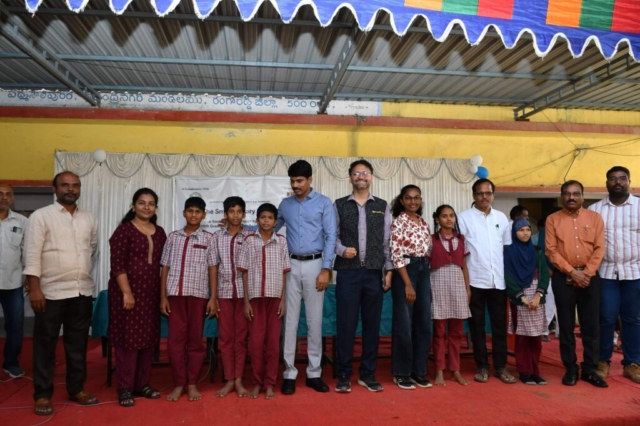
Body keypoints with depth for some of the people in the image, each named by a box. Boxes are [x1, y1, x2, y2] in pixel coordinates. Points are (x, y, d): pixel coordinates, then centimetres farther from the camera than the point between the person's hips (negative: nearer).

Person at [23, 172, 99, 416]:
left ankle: (76, 389, 24)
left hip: (83, 291, 4)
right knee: (45, 345, 6)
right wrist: (34, 288, -15)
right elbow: (32, 253, -10)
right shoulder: (41, 216, -4)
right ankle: (42, 395, 18)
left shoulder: (89, 218, 9)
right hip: (51, 292, -4)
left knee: (78, 344, 12)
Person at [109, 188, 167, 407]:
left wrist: (163, 293, 10)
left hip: (151, 292, 6)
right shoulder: (124, 230, -6)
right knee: (128, 337, 0)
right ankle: (125, 388, 11)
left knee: (148, 338, 10)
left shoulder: (159, 232, 11)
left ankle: (142, 384, 22)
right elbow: (117, 264, -12)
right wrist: (126, 292, -18)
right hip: (128, 291, -5)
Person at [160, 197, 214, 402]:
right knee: (175, 339, 3)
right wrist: (163, 296, 3)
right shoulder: (173, 237, 8)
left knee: (195, 339, 5)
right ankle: (178, 383, 15)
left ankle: (192, 383, 16)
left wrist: (213, 298, -4)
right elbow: (165, 268, 8)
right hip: (175, 293, 2)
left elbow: (212, 269, 1)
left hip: (198, 294, -1)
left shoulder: (208, 238, 3)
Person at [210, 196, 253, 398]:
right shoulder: (217, 237, 5)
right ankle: (229, 380, 16)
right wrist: (212, 297, 1)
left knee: (241, 336, 5)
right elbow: (214, 267, 5)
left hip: (244, 292, -1)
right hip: (224, 292, 2)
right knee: (225, 336, 6)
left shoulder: (250, 236, 0)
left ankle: (239, 380, 14)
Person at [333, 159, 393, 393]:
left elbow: (387, 241, 8)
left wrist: (389, 270, 3)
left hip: (374, 272, 2)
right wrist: (342, 250, -15)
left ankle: (367, 374, 20)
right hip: (347, 272, -2)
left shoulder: (382, 207, 10)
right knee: (345, 323, 1)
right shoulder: (339, 205, 6)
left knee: (372, 324, 7)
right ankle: (344, 375, 13)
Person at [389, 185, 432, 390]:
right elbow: (396, 254, -13)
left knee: (424, 324, 9)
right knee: (404, 324, -2)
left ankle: (419, 371, 20)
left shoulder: (424, 223, 13)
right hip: (405, 272, -7)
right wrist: (408, 284, -16)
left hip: (424, 271, 7)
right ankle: (401, 373, 12)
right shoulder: (398, 222, -7)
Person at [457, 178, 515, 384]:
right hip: (475, 280, -3)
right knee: (477, 325, 6)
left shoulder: (501, 218, 10)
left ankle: (500, 366, 18)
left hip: (498, 280, 3)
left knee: (500, 324, 8)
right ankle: (482, 366, 16)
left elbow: (508, 247, 14)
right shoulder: (464, 217, -2)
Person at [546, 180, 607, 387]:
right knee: (566, 325, 4)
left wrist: (586, 273, -10)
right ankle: (570, 369, 14)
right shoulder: (552, 220, 2)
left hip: (590, 277, 1)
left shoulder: (595, 217, 6)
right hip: (563, 277, -1)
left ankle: (589, 369, 16)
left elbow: (599, 249, 1)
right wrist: (573, 272, -12)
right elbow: (551, 251, -4)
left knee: (591, 325, 5)